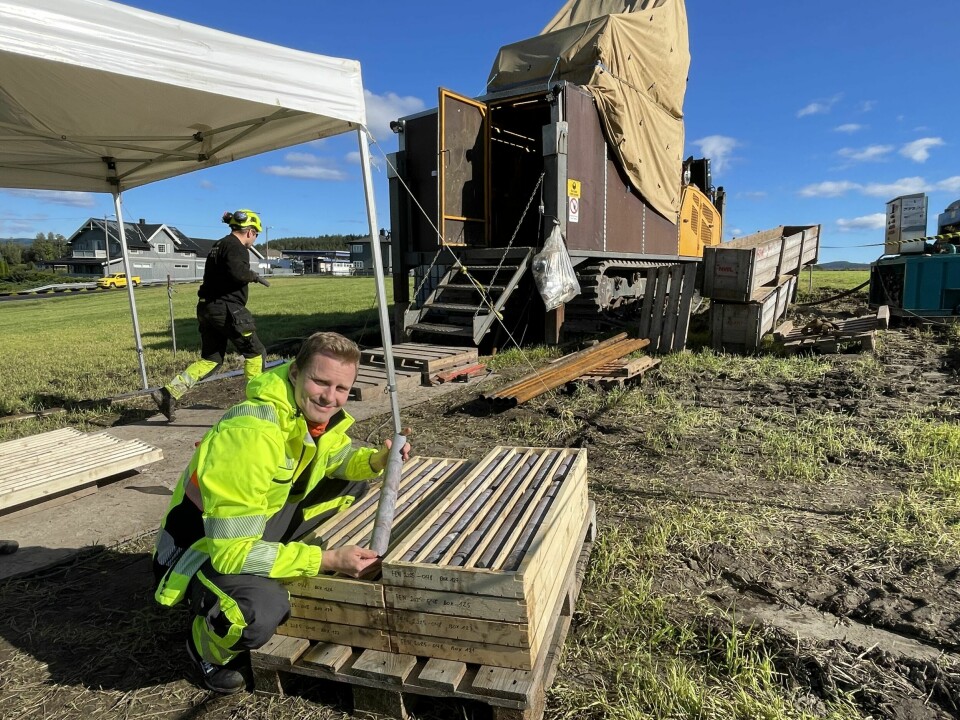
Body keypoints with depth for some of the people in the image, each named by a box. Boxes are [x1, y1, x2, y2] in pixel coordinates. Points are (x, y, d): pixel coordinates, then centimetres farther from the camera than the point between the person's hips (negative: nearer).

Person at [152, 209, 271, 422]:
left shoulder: (219, 245, 19)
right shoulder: (236, 247, -11)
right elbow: (237, 272, -29)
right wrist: (254, 276, -13)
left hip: (208, 308, 10)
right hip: (227, 310, -9)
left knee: (210, 359, 13)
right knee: (255, 352, 5)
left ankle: (169, 393, 4)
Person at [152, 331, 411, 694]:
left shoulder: (314, 409, -12)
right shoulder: (251, 433, -36)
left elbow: (339, 458, 6)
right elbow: (233, 551, -34)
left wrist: (378, 460, -15)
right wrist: (328, 560, -32)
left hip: (261, 521, 8)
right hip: (204, 549, -7)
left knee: (354, 480, 5)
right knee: (261, 610, -35)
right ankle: (206, 646, 2)